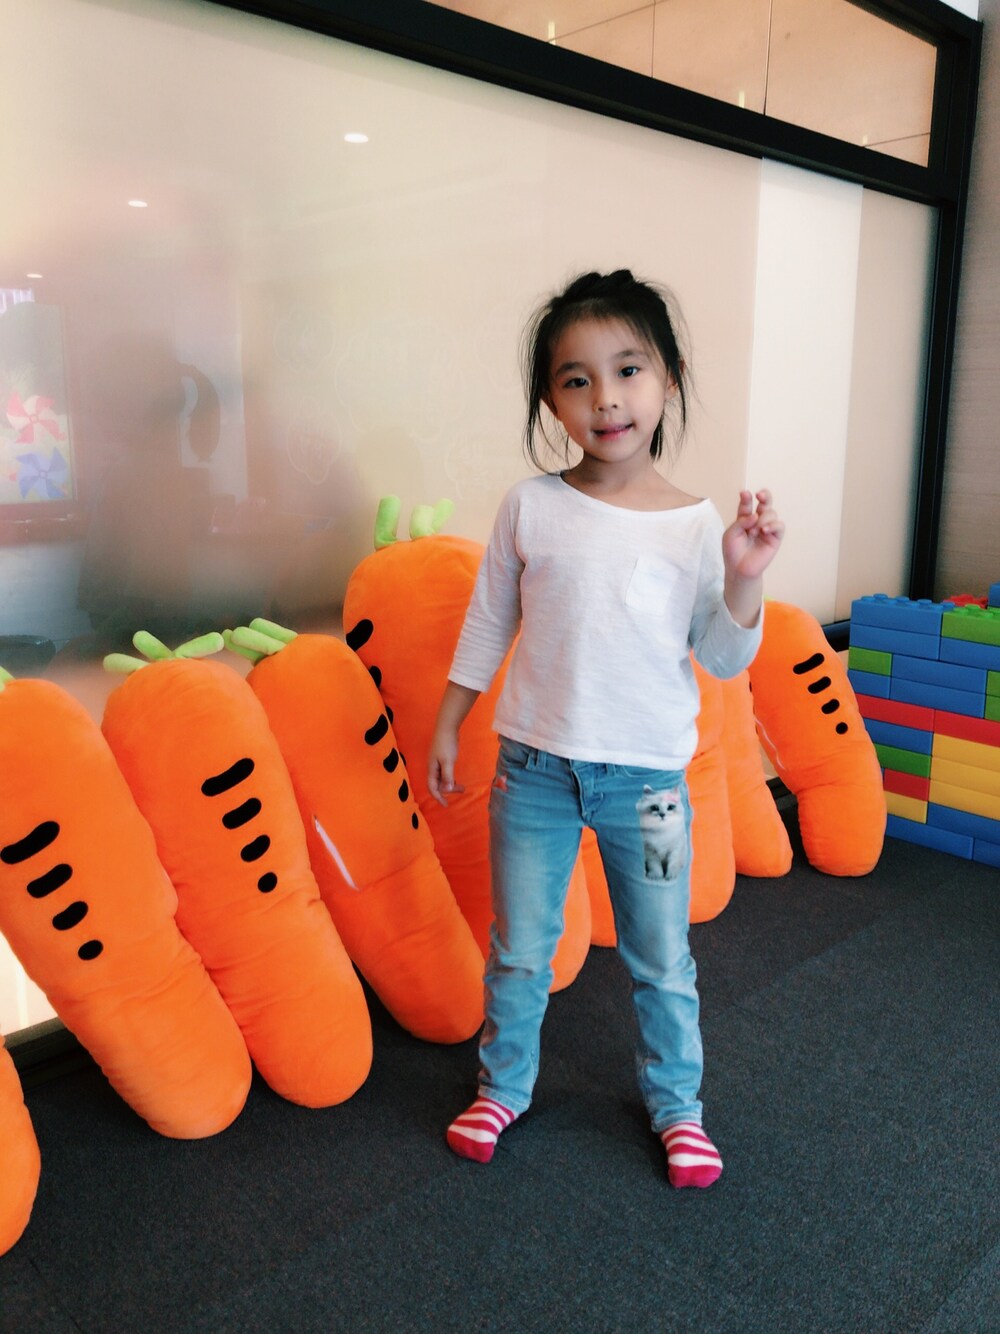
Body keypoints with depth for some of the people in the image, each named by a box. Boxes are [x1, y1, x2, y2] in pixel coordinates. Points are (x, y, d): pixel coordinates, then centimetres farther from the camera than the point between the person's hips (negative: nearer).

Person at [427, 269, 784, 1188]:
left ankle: (676, 1103, 39)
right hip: (535, 767, 1)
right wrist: (447, 727, 7)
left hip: (648, 777, 0)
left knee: (663, 961, 14)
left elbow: (724, 661, -2)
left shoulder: (696, 524, -6)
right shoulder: (531, 506, -5)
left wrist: (743, 580, -19)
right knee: (519, 950, 15)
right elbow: (489, 623, 4)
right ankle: (504, 1086, 40)